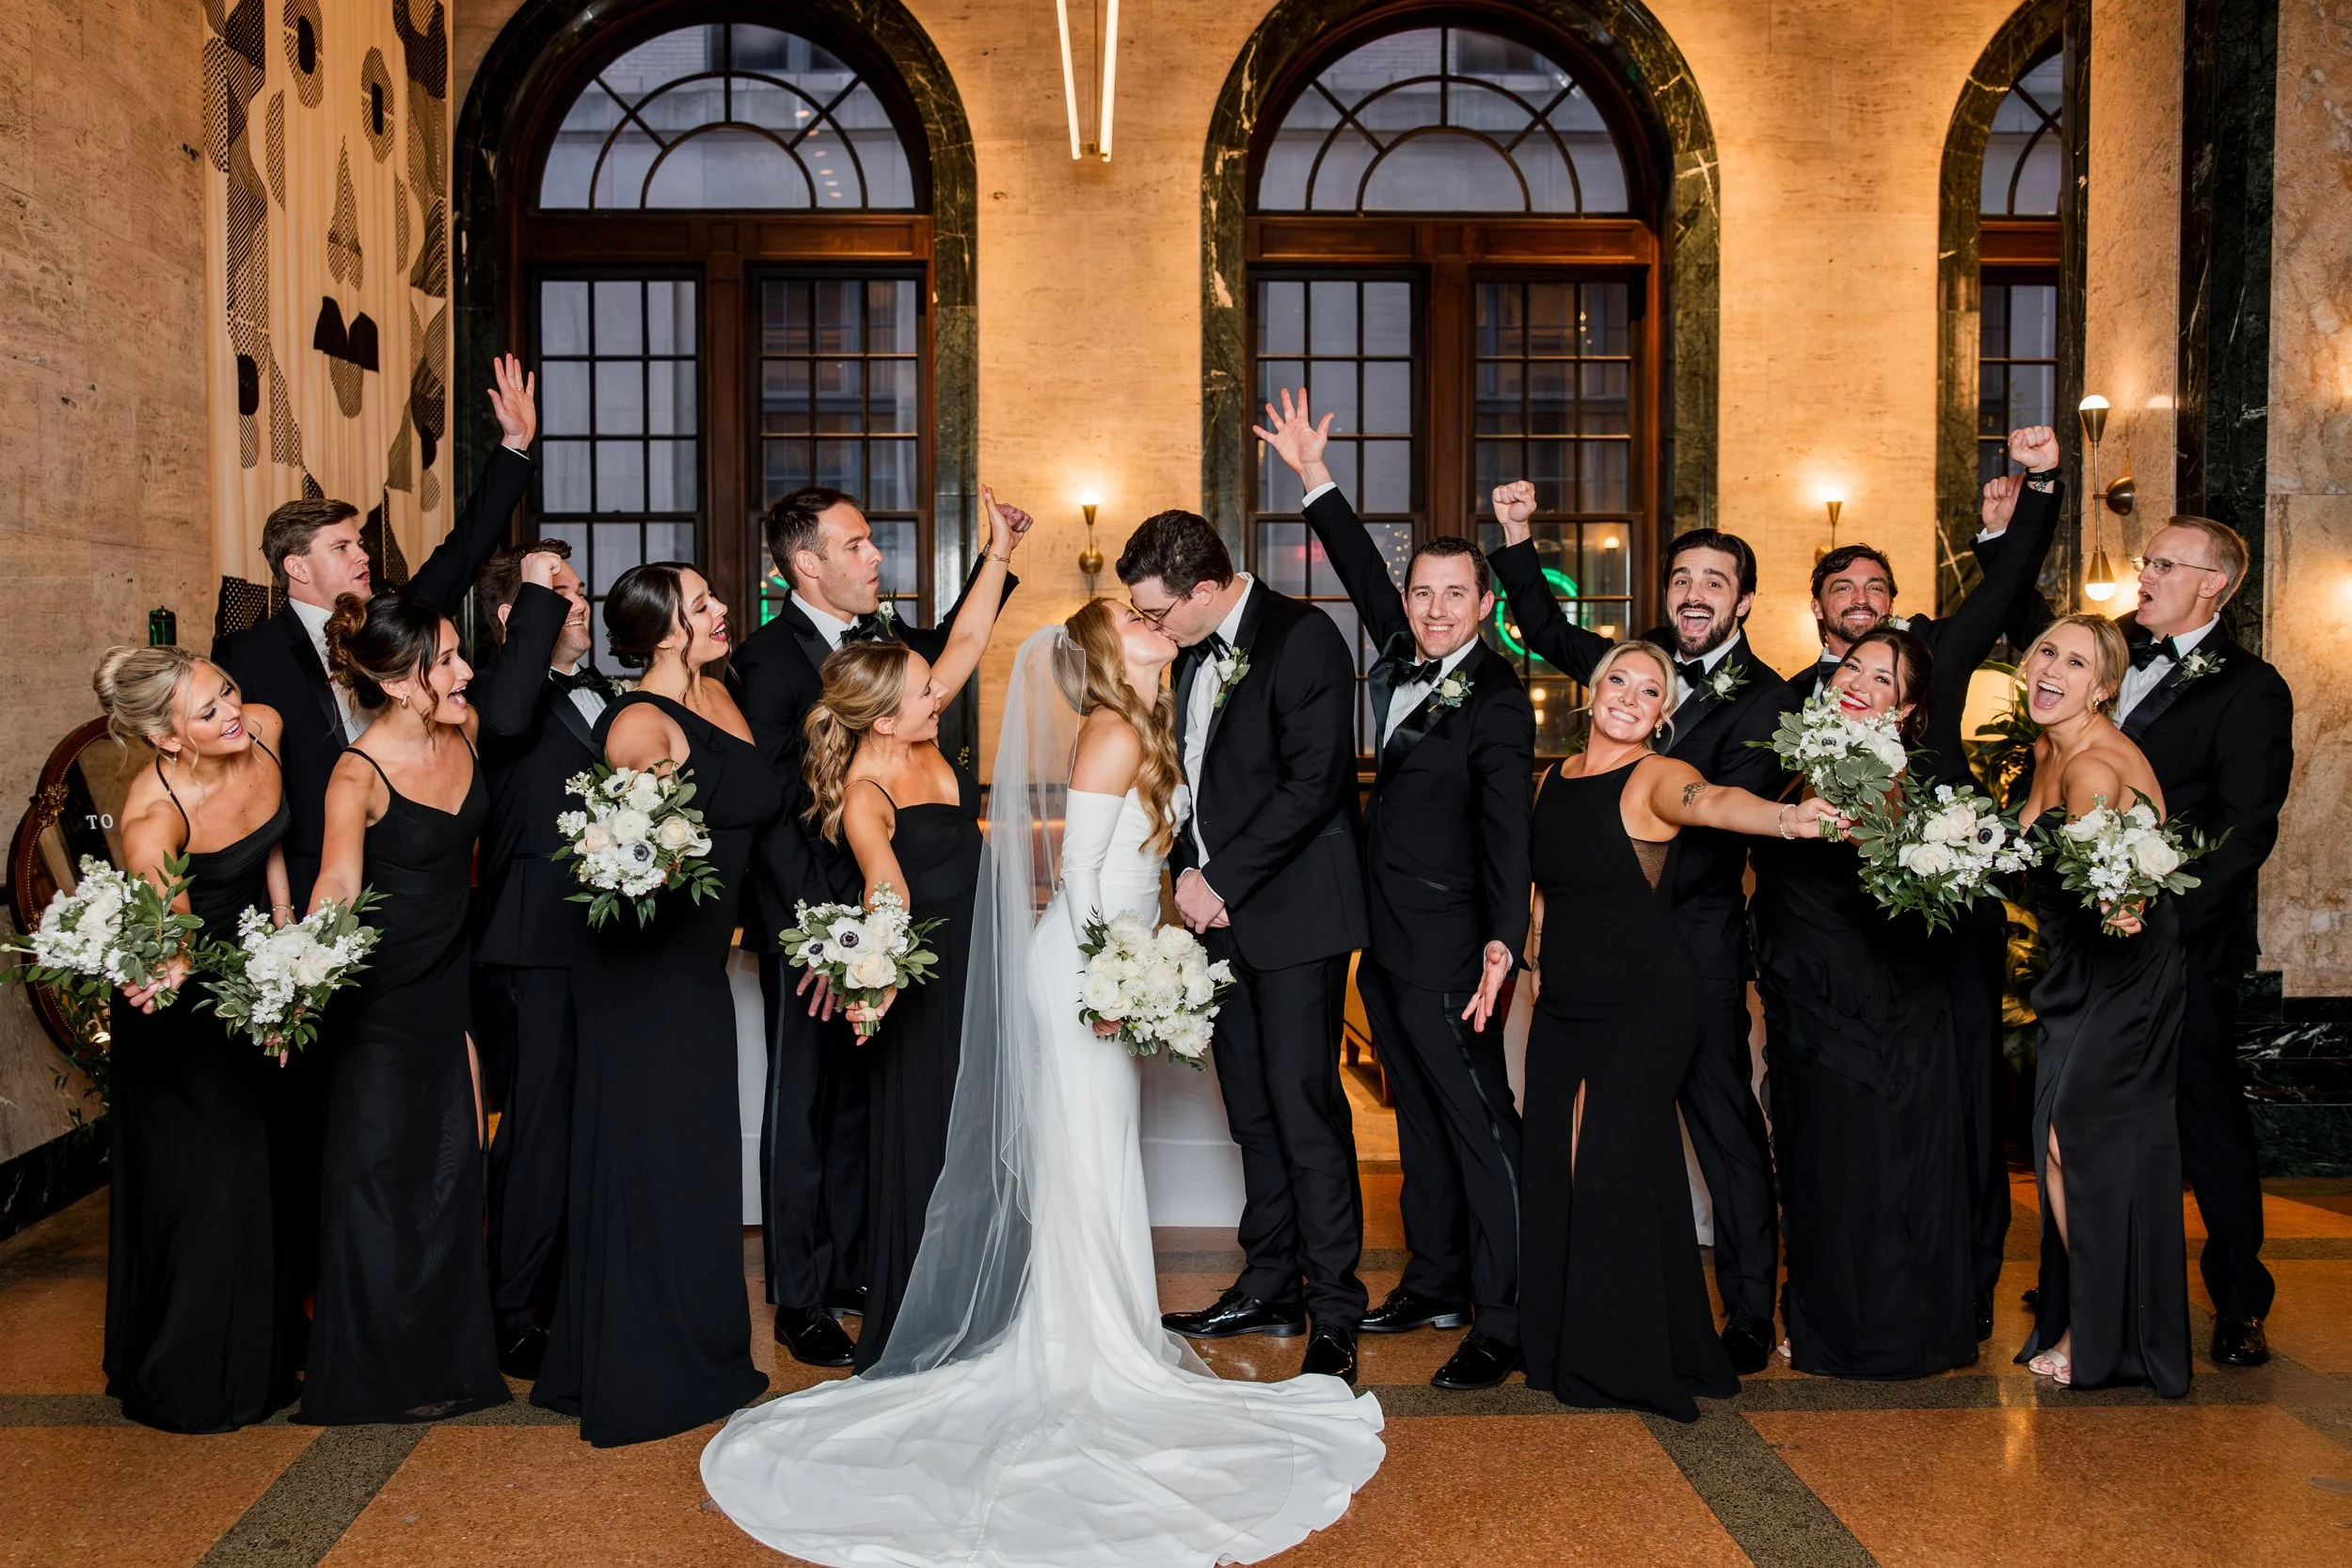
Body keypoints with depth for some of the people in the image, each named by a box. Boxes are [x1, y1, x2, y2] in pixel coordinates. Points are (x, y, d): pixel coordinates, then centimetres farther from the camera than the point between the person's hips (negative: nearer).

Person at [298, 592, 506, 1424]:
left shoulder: (464, 732, -3)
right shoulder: (358, 774, -20)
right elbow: (337, 884, -31)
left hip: (451, 982, 6)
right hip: (380, 996, -6)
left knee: (453, 1166, 13)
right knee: (380, 1172, 5)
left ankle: (445, 1348, 30)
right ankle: (380, 1367, 22)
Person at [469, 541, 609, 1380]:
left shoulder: (606, 695, 18)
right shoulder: (491, 691, -8)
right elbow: (505, 718, -33)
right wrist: (538, 598, -25)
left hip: (605, 943, 8)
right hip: (534, 952, -8)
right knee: (538, 1137, -2)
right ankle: (513, 1319, 12)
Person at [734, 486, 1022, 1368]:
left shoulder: (880, 635, 7)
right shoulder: (770, 658, -14)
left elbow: (943, 645, 30)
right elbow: (772, 807, -19)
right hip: (808, 919, -7)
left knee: (859, 1102, 16)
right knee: (803, 1112, 5)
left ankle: (849, 1273, 31)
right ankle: (800, 1305, 18)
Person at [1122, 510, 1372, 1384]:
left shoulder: (1303, 638, -11)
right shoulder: (1192, 656, 15)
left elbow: (1313, 783, -19)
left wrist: (1222, 881, -15)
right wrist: (1188, 873, 5)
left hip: (1296, 914, -8)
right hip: (1224, 913, 8)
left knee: (1304, 1107, -7)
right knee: (1252, 1110, 12)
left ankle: (1335, 1312, 4)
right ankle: (1270, 1289, 23)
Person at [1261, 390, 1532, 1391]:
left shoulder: (1497, 697, -13)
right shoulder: (1403, 658, 8)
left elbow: (1507, 827, -19)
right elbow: (1363, 575, 21)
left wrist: (1503, 942, -29)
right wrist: (1314, 477, 21)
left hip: (1449, 949, -8)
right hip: (1386, 942, 8)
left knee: (1480, 1128, -2)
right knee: (1422, 1122, 17)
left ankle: (1503, 1321, 5)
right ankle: (1436, 1283, 30)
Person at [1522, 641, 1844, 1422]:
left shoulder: (1655, 778, -10)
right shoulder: (1554, 779, 8)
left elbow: (1710, 801, -34)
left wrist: (1782, 817, -54)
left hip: (1645, 1002, -6)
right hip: (1563, 1002, 6)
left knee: (1614, 1168, -9)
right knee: (1554, 1168, 5)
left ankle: (1622, 1359, 7)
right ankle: (1562, 1345, 22)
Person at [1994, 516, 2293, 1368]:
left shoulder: (2248, 688, -7)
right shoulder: (2119, 651, 10)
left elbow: (2247, 830, -13)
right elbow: (2035, 631, 28)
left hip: (2182, 940, -6)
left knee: (2206, 1113, 4)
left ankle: (2240, 1303, 19)